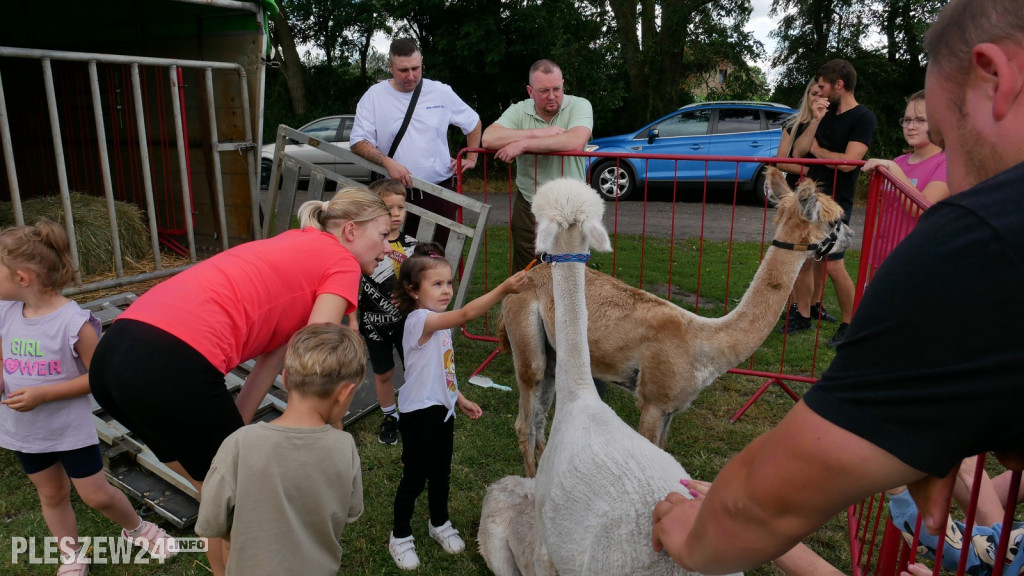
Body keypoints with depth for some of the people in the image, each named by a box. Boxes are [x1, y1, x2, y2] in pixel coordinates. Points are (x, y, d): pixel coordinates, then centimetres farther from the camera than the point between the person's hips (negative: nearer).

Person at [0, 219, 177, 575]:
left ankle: (137, 529, 34)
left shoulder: (74, 322, -24)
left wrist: (42, 394, -24)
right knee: (52, 495, 20)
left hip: (71, 428, -6)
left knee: (97, 495, 5)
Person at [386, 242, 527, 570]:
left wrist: (460, 399, 16)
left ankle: (439, 524, 41)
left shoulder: (439, 323, 6)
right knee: (414, 477, 5)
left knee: (441, 472, 21)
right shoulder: (419, 320, -23)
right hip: (420, 413, -8)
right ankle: (400, 536, 25)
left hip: (443, 410, 9)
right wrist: (503, 289, -45)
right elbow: (465, 315, -39)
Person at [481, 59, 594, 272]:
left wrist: (523, 144, -24)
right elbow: (488, 139, -18)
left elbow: (575, 142, -28)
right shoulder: (519, 111, -2)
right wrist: (540, 133, -20)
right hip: (528, 207, 2)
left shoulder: (579, 106, -7)